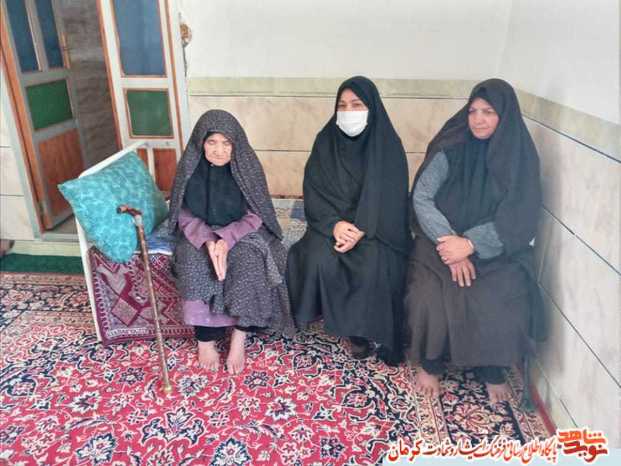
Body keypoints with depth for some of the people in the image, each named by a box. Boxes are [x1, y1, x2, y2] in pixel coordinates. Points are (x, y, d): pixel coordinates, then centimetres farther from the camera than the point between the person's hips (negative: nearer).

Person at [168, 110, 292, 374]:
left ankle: (239, 337, -17)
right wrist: (208, 241, -25)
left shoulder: (246, 166, -11)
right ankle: (205, 339, -13)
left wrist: (226, 239, -27)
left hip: (241, 233, -1)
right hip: (201, 235, 1)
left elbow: (255, 215, -10)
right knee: (196, 269, -29)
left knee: (249, 266, -31)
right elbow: (184, 215, -5)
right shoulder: (190, 167, -7)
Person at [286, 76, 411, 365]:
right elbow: (313, 191, -4)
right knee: (319, 259, -25)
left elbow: (391, 199, -10)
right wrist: (334, 224, -21)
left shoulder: (387, 143, -6)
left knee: (374, 264, -29)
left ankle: (365, 325, 0)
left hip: (375, 226, -1)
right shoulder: (325, 141, -2)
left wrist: (361, 230, -23)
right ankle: (352, 325, -3)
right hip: (331, 221, 2)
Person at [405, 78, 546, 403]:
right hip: (445, 242, 0)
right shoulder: (451, 149, -6)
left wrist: (470, 244, -21)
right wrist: (447, 240, -23)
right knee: (432, 301, -22)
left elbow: (519, 218, -9)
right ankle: (430, 364, 7)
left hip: (497, 250, 1)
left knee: (503, 309, -20)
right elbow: (421, 197, -11)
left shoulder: (521, 157, -3)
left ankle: (493, 371, 11)